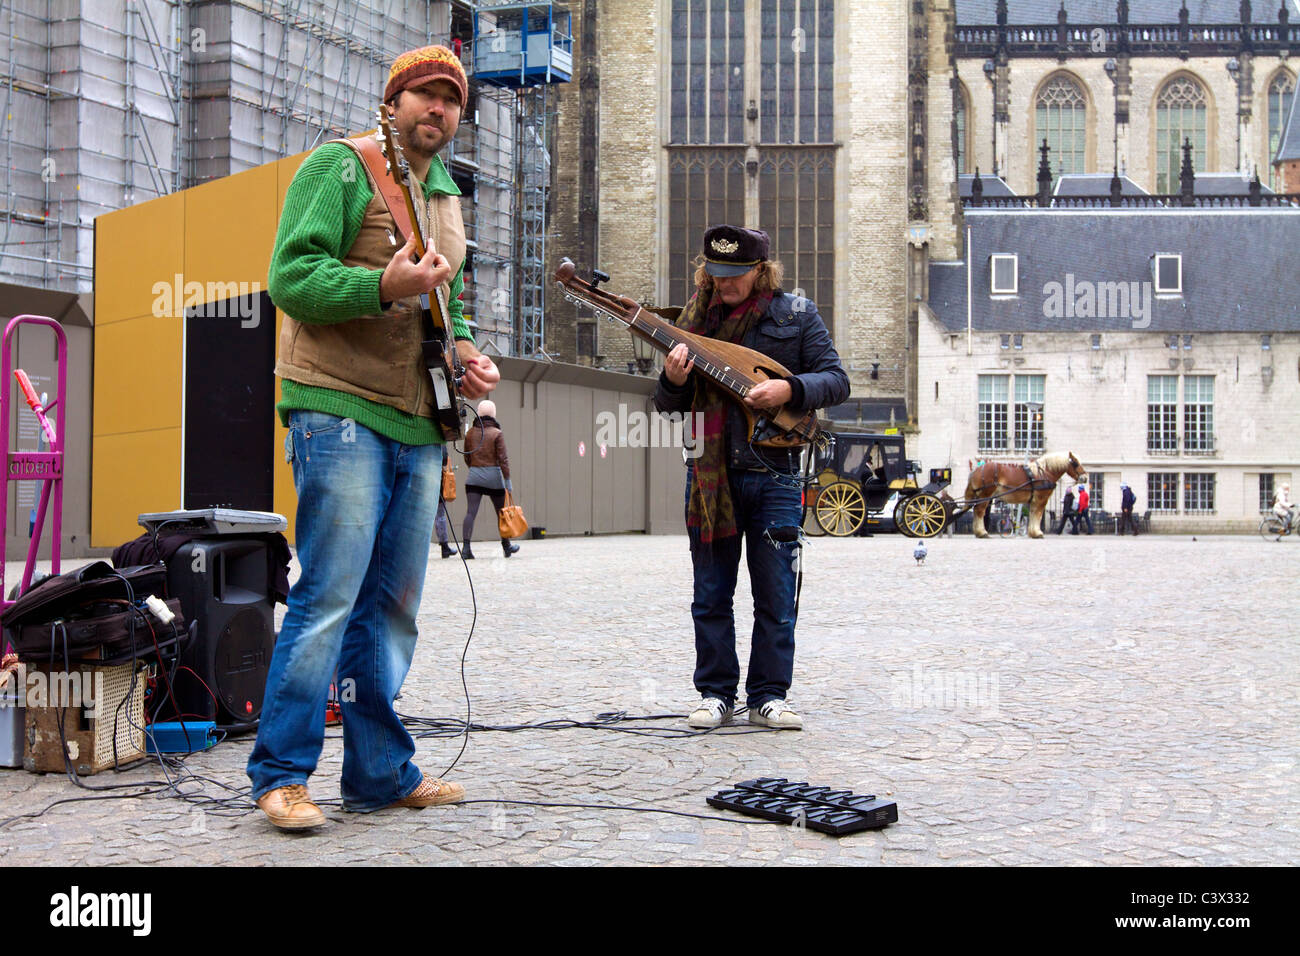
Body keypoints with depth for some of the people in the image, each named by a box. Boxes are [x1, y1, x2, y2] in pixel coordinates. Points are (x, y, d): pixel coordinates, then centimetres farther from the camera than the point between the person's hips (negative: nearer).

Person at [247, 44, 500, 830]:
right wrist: (384, 285, -24)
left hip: (420, 424, 8)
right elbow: (291, 276, -11)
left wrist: (467, 352, 10)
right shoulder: (341, 166, -1)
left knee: (393, 605, 9)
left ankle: (382, 772, 16)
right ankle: (282, 774, -2)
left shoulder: (445, 197, 23)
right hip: (340, 411, -8)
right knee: (330, 597, -11)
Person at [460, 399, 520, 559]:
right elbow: (503, 459, -10)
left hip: (474, 476, 3)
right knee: (502, 512, 13)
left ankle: (466, 546, -20)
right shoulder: (497, 433, -6)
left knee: (470, 512, -5)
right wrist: (508, 481, -8)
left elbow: (467, 457, 12)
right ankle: (506, 546, 25)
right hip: (493, 475, -3)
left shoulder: (471, 433, 5)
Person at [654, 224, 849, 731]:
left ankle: (769, 696, 12)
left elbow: (837, 380, 0)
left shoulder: (796, 313, 2)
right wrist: (673, 380, -12)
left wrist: (789, 389, -17)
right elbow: (668, 405, 11)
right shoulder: (695, 316, 9)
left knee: (776, 598, 2)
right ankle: (715, 693, 17)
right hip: (710, 472, 2)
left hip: (774, 471, -2)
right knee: (711, 596, 7)